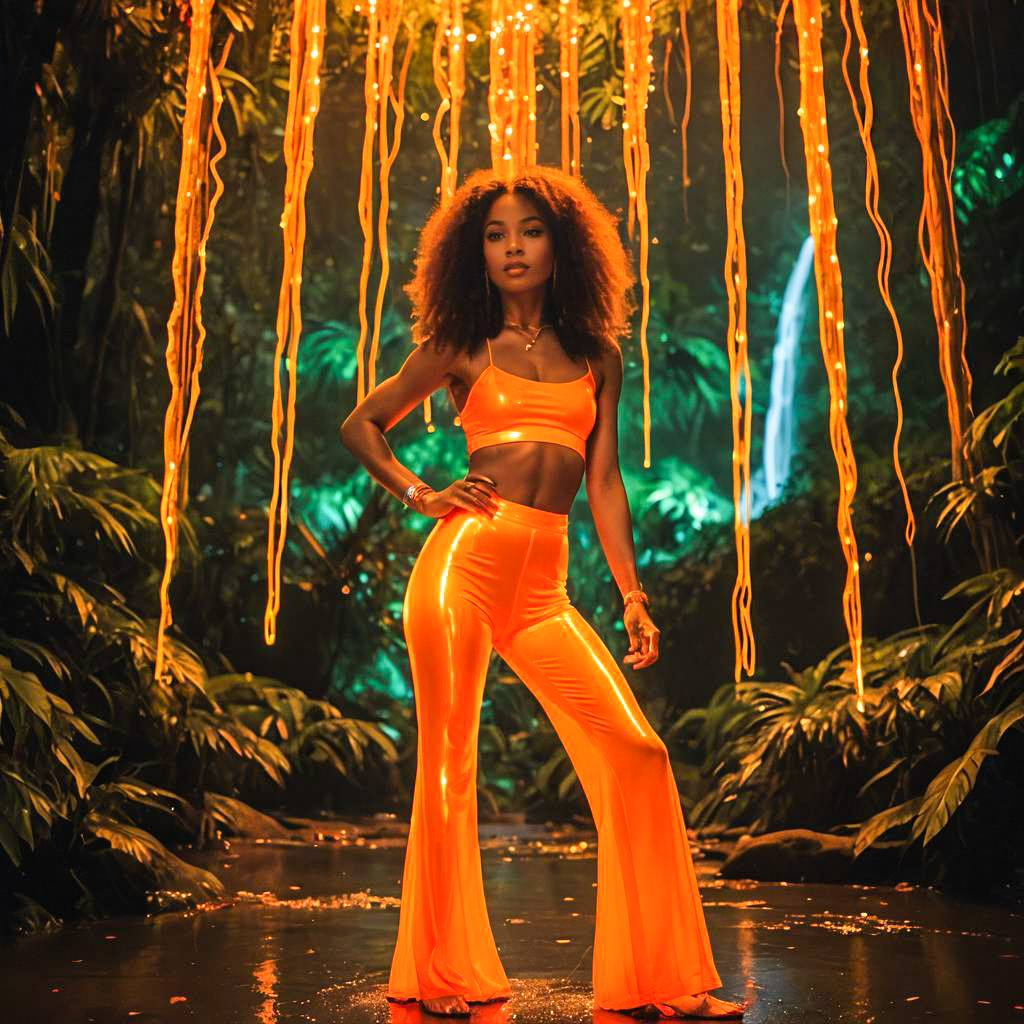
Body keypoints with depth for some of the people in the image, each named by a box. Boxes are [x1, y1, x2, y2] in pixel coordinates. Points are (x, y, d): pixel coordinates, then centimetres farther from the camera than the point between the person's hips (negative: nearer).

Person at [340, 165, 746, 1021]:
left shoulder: (597, 354, 15)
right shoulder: (460, 348, 10)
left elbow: (604, 482, 13)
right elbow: (361, 425, 17)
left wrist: (633, 595, 6)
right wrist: (421, 495, 2)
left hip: (545, 586, 2)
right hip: (463, 560, -2)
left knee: (636, 754, -6)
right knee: (448, 761, 0)